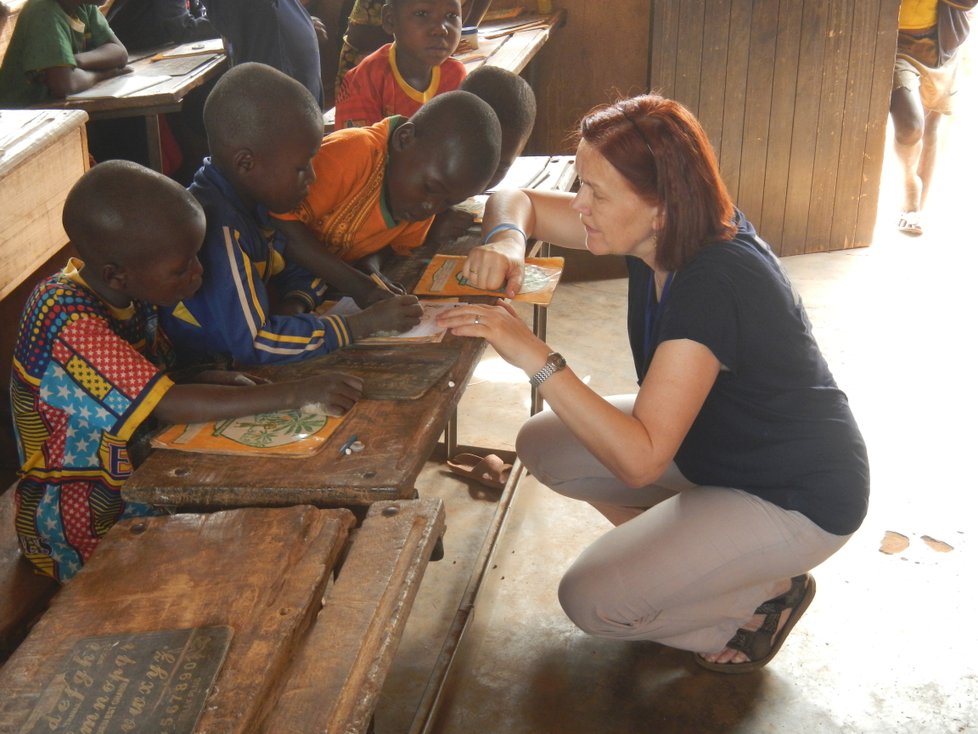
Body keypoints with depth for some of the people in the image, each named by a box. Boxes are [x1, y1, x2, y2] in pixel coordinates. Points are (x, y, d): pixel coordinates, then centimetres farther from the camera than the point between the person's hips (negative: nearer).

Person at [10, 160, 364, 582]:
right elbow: (170, 406, -31)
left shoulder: (127, 294, -2)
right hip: (87, 528, -7)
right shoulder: (67, 325, -28)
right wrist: (296, 394, -33)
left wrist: (219, 381, -9)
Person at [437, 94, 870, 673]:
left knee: (591, 601, -14)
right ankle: (697, 550, 13)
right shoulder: (664, 233, -11)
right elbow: (519, 200, 1)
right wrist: (505, 239, -23)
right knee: (543, 446, 2)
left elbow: (639, 459, -38)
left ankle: (769, 591, 7)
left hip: (798, 499, -8)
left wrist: (537, 358, -40)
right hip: (720, 441, 9)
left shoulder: (714, 288, -35)